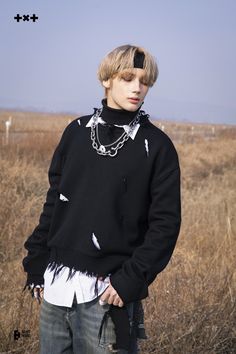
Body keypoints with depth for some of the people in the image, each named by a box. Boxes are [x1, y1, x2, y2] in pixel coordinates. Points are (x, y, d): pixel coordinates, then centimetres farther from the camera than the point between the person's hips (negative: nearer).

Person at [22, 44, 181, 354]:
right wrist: (36, 263, 8)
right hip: (56, 285, 4)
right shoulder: (77, 131, 7)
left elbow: (166, 222, -6)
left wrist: (132, 279, -14)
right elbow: (54, 201, 12)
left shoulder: (156, 145, -4)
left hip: (107, 293, -4)